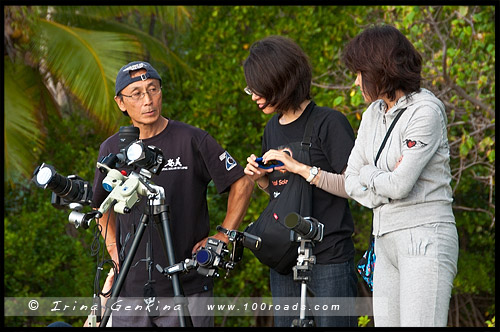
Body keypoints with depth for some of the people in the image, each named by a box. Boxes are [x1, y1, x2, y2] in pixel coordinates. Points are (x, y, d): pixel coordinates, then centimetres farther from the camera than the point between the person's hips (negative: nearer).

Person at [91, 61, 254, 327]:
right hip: (130, 290, 3)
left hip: (188, 288, -3)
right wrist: (112, 245, 14)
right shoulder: (112, 149, 7)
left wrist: (224, 236, -2)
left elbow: (242, 184, 3)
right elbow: (101, 202, 25)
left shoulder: (193, 140, -5)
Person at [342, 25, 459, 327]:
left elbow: (399, 185, -16)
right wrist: (384, 181, -6)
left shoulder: (425, 110, -10)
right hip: (386, 239, 8)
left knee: (419, 323, -16)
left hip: (424, 237, -8)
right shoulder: (373, 115, 16)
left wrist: (368, 175, 3)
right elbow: (351, 182, 13)